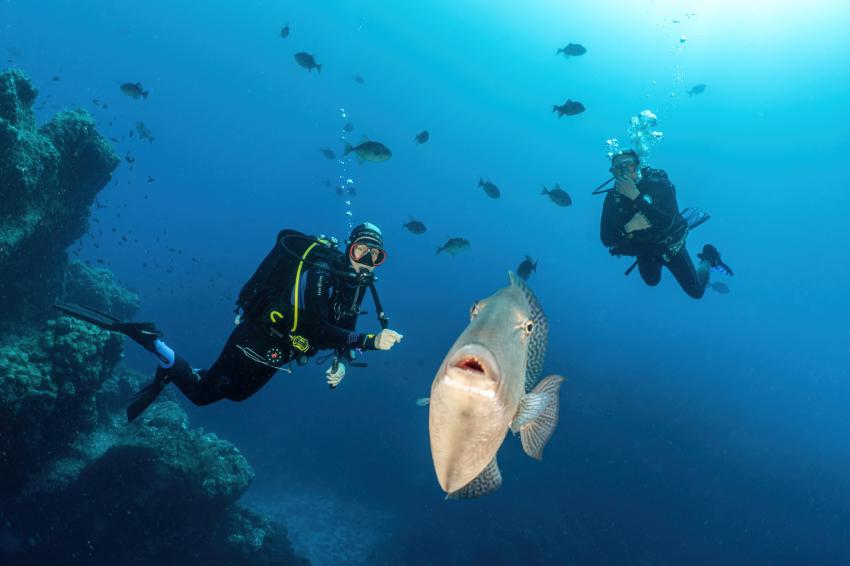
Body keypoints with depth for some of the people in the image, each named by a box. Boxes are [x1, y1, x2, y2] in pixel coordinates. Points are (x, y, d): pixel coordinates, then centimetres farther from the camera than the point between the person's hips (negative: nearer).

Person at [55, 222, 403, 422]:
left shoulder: (357, 283, -1)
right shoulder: (321, 270, -27)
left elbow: (344, 329, 10)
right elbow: (314, 329, -38)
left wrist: (342, 362, -9)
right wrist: (370, 341, -44)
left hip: (275, 355, 9)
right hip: (255, 341, -9)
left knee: (234, 394, 28)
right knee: (202, 393, 4)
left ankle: (170, 371, 42)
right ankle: (147, 338, 15)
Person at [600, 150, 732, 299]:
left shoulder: (659, 184, -28)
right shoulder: (613, 196, -19)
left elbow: (665, 222, -42)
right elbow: (606, 238, -20)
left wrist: (636, 196, -45)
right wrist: (627, 227, -38)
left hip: (670, 246, -3)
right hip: (644, 251, 3)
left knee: (696, 291, 8)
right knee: (652, 281, 30)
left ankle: (708, 257, 32)